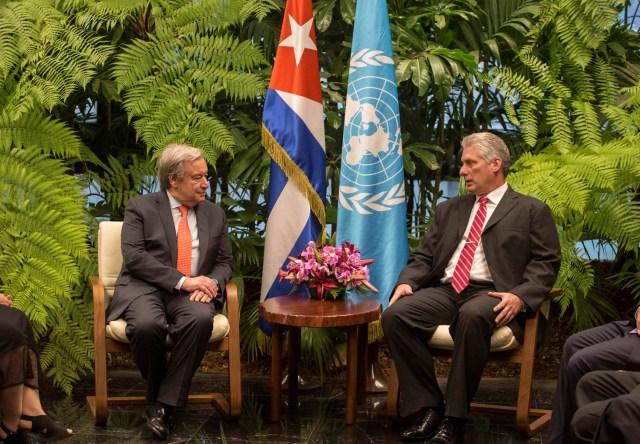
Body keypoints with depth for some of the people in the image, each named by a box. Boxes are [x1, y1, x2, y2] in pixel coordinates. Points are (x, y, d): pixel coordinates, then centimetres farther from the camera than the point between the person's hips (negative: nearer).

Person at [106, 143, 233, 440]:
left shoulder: (215, 214, 16)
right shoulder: (140, 207, 4)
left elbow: (224, 262, 17)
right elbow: (134, 256, -9)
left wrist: (212, 282, -8)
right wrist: (182, 280, -18)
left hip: (193, 292, 3)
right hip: (145, 288, -2)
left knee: (201, 319, -34)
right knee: (147, 325, -37)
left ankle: (165, 403, -23)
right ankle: (156, 392, -6)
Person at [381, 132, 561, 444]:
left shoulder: (531, 210, 11)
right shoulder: (449, 210, 25)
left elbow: (546, 263, 1)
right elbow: (424, 256, 19)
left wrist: (520, 296, -17)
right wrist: (406, 282, -3)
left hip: (490, 294, -5)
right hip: (444, 291, 5)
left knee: (473, 316, -40)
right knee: (394, 314, -25)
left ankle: (454, 417, -29)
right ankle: (429, 407, -18)